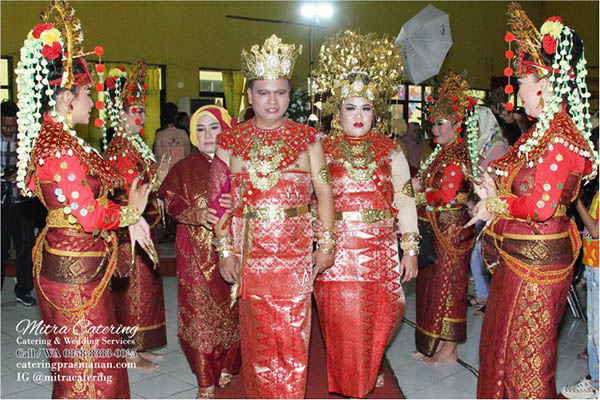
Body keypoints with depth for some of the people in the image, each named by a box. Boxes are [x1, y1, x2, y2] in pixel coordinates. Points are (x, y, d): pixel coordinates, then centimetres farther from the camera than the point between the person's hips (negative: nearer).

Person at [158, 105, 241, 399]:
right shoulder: (183, 168, 9)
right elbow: (171, 201, -2)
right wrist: (197, 214, -20)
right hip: (196, 251, 0)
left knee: (231, 308, 6)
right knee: (199, 311, 0)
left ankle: (226, 366, 29)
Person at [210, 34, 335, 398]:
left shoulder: (307, 138, 5)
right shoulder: (231, 140, 4)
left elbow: (324, 192, 3)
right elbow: (220, 198, 2)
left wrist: (327, 243, 0)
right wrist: (225, 249, -2)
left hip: (296, 249, 0)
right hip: (250, 250, 1)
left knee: (293, 332, 3)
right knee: (258, 331, 11)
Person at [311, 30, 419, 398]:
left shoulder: (391, 151, 7)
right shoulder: (322, 151, 3)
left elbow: (405, 200, 6)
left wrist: (411, 250, 3)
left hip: (381, 250, 2)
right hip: (338, 249, -2)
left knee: (378, 320, 10)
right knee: (344, 323, 1)